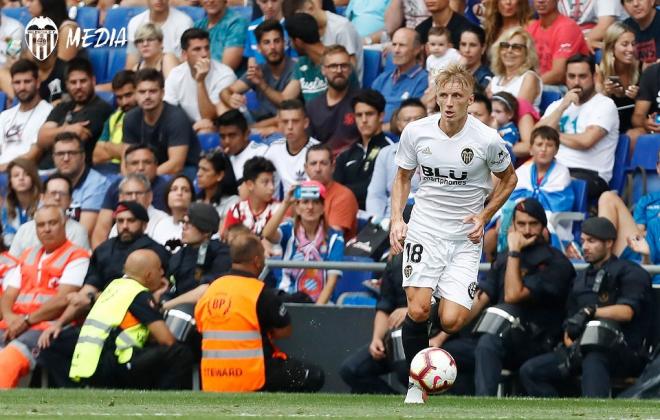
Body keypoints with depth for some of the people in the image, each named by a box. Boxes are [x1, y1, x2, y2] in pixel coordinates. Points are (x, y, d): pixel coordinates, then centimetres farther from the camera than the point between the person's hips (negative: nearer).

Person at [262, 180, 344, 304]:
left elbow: (332, 280, -5)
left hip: (320, 303, -1)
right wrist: (286, 203, -21)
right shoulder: (289, 230, 4)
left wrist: (317, 309, -19)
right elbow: (267, 234, -18)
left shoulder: (334, 237, 1)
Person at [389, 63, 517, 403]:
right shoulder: (416, 132, -4)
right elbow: (403, 177, 12)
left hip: (465, 239, -1)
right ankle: (416, 382, 3)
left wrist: (484, 216, -3)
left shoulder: (487, 139, -10)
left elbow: (508, 179, 9)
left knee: (451, 321, -15)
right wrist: (397, 220, -1)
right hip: (424, 232, 1)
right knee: (418, 311, -17)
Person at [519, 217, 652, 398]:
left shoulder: (629, 273, 4)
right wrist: (570, 342, -2)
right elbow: (570, 321, 20)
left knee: (593, 361, -41)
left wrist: (590, 312, -25)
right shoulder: (582, 279, 25)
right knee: (529, 371, -11)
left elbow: (627, 311, -13)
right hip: (585, 350, 7)